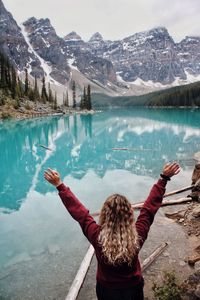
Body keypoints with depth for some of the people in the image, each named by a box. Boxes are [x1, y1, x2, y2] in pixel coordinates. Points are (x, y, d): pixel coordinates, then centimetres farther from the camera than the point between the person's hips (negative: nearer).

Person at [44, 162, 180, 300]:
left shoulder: (97, 236, -33)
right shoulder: (137, 236, -31)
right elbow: (150, 206, -24)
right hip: (133, 289, 0)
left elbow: (78, 211, -24)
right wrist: (164, 178, -16)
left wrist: (60, 185, -16)